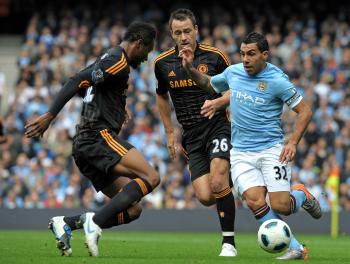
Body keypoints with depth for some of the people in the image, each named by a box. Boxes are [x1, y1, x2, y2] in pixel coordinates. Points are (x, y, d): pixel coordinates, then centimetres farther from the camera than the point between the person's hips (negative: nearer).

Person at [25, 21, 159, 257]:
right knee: (151, 177, -22)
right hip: (99, 137, -10)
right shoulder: (118, 61, -7)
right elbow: (77, 82, -17)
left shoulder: (109, 59, 24)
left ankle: (65, 223, -6)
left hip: (84, 145, 10)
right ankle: (95, 222, -30)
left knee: (132, 210, 3)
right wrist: (50, 116, -24)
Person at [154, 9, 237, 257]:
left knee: (217, 183, -23)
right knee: (205, 197, -9)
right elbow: (162, 95, 22)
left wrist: (219, 101, -15)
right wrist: (169, 132, 19)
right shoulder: (163, 63, 4)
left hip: (218, 127, -3)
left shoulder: (214, 56, -5)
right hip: (191, 136, 3)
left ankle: (229, 242, -11)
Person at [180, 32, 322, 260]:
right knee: (255, 201, -19)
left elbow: (305, 111, -5)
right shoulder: (233, 72, 5)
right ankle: (295, 249, -8)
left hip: (271, 149, -3)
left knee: (280, 206, -13)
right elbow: (209, 84, 26)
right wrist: (190, 68, 9)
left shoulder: (277, 80, -10)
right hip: (241, 153, 3)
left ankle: (302, 195, 25)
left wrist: (293, 143, -14)